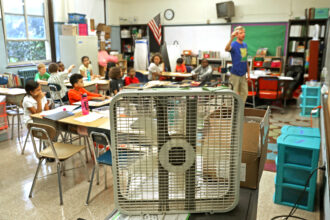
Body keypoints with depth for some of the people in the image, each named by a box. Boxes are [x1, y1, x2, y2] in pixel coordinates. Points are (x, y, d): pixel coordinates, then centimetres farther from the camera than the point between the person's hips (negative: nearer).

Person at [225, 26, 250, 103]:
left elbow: (246, 60, 14)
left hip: (243, 74, 7)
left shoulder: (245, 45, 8)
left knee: (244, 93, 13)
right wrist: (231, 38, -53)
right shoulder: (234, 44, -12)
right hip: (235, 74, -7)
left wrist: (248, 73, 12)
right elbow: (227, 49, -37)